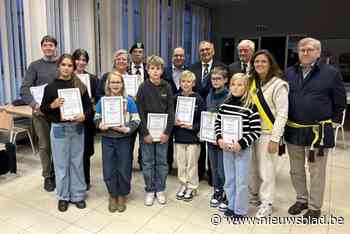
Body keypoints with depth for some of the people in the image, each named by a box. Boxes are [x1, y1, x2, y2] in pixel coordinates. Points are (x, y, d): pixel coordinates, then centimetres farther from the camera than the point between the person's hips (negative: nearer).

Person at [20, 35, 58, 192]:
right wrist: (34, 104, -22)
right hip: (41, 112, -1)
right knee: (44, 145, 6)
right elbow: (24, 89, -6)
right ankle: (48, 176, 20)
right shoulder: (35, 66, 2)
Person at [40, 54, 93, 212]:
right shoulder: (51, 87, -2)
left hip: (77, 127, 1)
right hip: (59, 128, -1)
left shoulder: (80, 86, 1)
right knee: (61, 163, 8)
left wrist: (84, 115, -16)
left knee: (77, 162, 10)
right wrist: (53, 105, -17)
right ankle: (63, 196, 25)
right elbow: (43, 109, 2)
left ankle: (78, 195, 25)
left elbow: (89, 106, 3)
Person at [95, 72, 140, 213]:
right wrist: (100, 125, -13)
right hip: (107, 140, 2)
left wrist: (127, 129, -21)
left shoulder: (129, 101, -3)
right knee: (108, 171, 7)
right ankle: (112, 196, 29)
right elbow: (97, 118, 8)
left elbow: (136, 120, -5)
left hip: (124, 140, -1)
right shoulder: (102, 101, 3)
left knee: (124, 170, 7)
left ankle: (122, 196, 28)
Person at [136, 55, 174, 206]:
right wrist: (145, 133, -12)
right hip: (146, 131, -1)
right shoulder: (143, 87, -4)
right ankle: (149, 190, 22)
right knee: (148, 162, 7)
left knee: (162, 161, 9)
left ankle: (160, 190, 24)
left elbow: (171, 111, -1)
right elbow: (140, 111, -7)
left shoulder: (167, 87, 0)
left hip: (162, 131, 1)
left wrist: (167, 132, -8)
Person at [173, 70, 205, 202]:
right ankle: (183, 185, 30)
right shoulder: (176, 98, 2)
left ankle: (192, 187, 24)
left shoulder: (198, 99, -6)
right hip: (179, 136, 3)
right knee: (181, 164, 12)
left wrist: (193, 127, -18)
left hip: (193, 137, -3)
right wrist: (175, 122, -11)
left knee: (192, 164, 7)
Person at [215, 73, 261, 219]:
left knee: (241, 181, 6)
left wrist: (241, 144, -19)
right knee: (229, 179, 16)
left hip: (243, 148, -5)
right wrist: (220, 139, -5)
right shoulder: (225, 104, 3)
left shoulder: (251, 107, -12)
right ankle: (231, 206, 34)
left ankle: (240, 211, 23)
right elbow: (217, 123, 10)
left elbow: (256, 131, -11)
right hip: (226, 147, 5)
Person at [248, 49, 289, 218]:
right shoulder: (253, 83, 9)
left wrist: (275, 139, -15)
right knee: (253, 167, 12)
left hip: (268, 134, -5)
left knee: (266, 170, 2)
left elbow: (282, 114, -12)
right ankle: (255, 195, 31)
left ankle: (266, 203, 18)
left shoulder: (278, 85, -9)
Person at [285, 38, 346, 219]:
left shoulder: (331, 73, -6)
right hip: (293, 131, 4)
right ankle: (302, 199, 37)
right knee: (296, 170, 17)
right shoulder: (289, 73, 5)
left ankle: (315, 207, 26)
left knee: (317, 172, 9)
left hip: (319, 132, -4)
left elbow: (340, 103, 0)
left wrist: (330, 123, 0)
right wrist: (285, 124, 8)